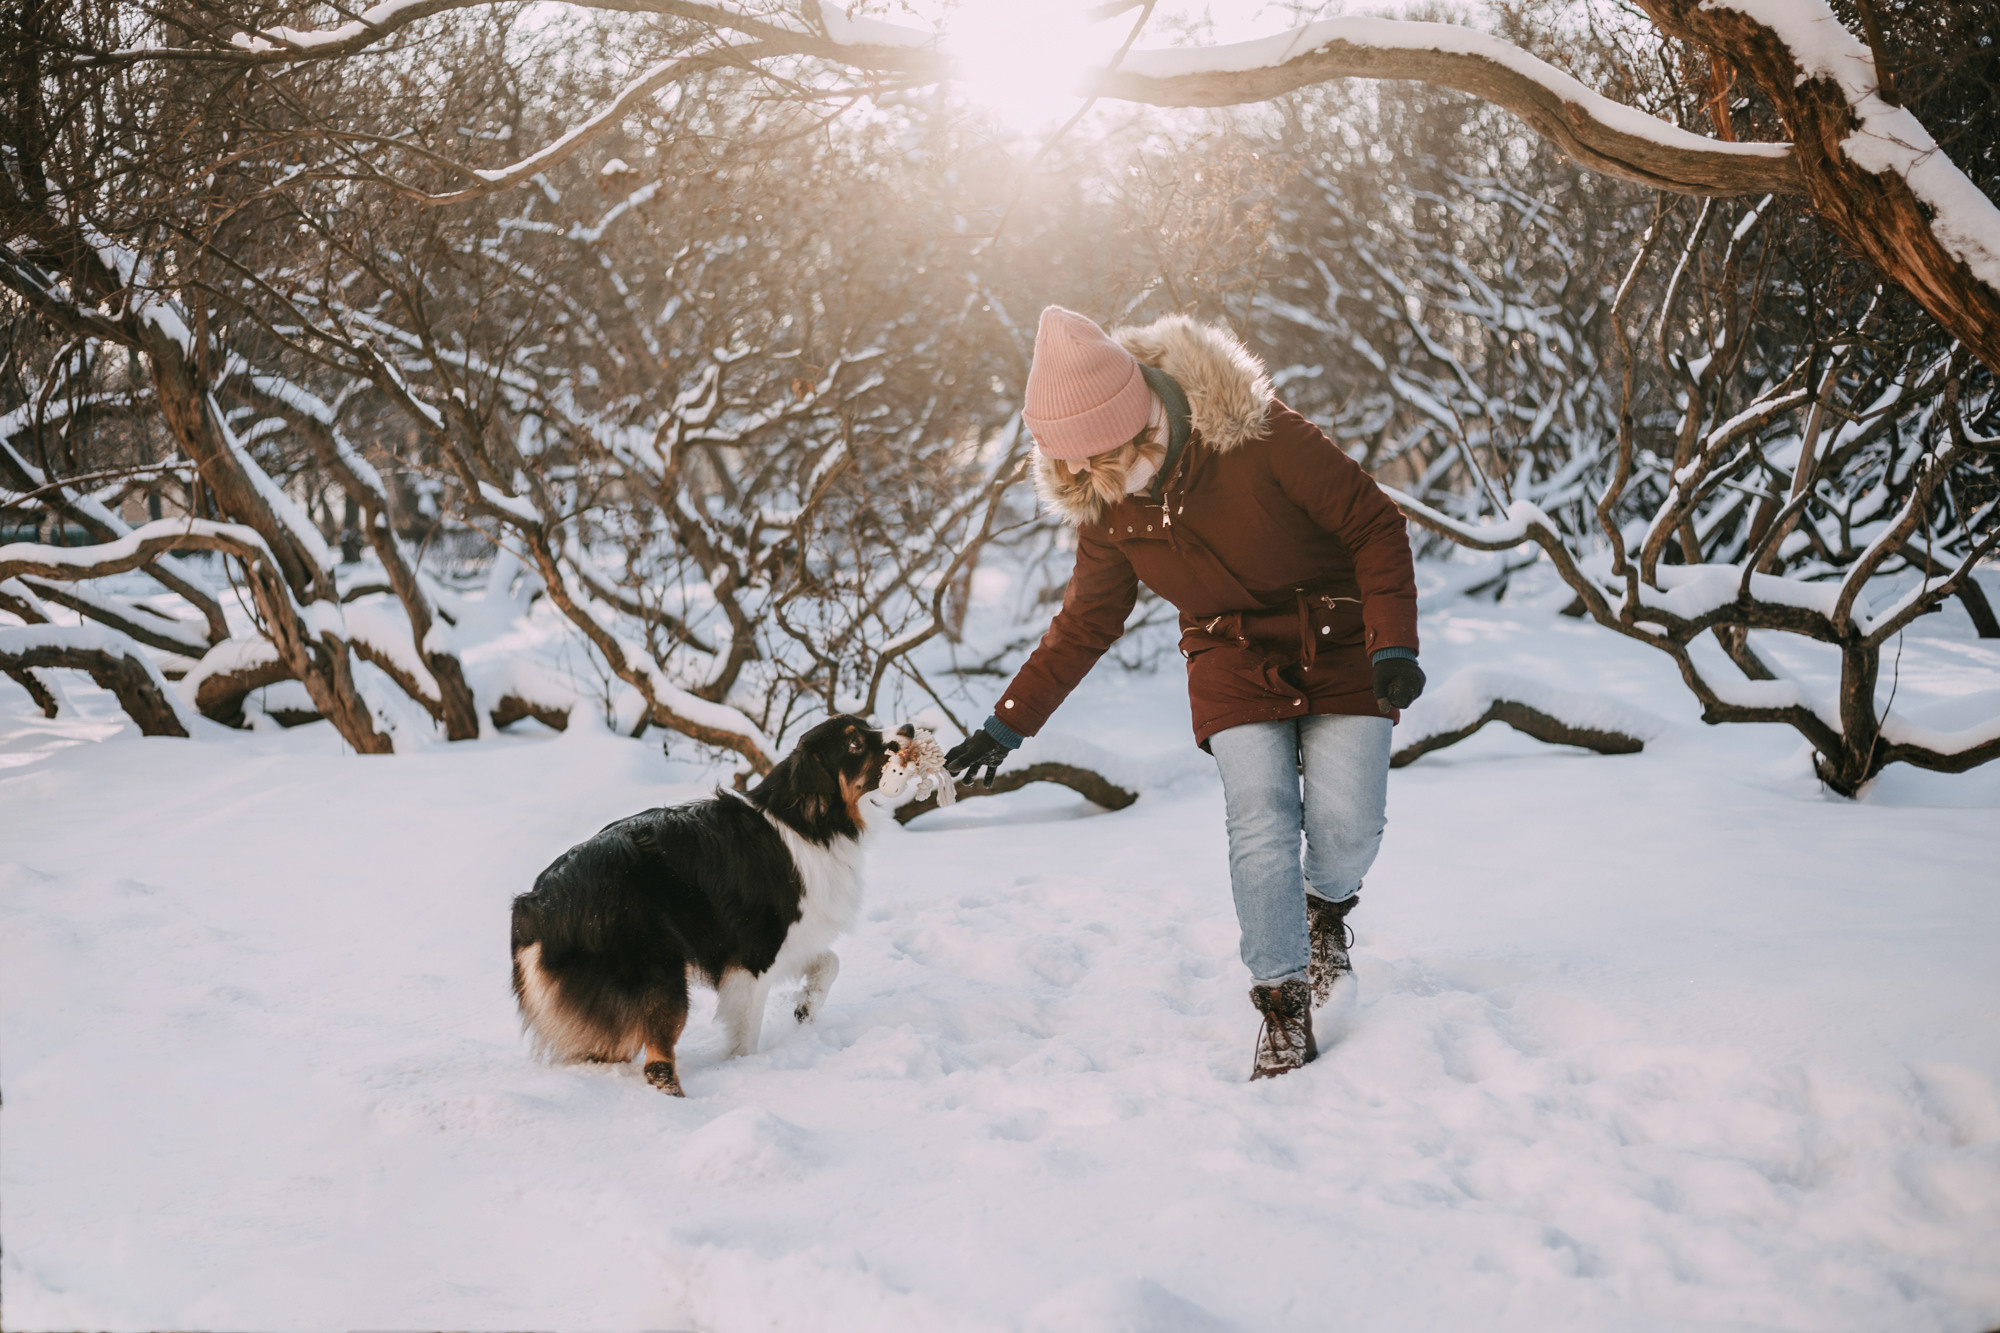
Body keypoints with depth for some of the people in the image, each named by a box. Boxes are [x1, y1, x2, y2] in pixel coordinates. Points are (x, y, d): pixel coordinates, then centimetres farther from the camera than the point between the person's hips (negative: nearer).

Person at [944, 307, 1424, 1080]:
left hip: (1340, 649, -2)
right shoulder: (1103, 509, -9)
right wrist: (1007, 724, 6)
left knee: (1347, 826, -12)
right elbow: (1084, 624, 6)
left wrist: (1393, 644, -26)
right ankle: (1283, 1008, -6)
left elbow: (1375, 526, -17)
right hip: (1235, 665, 3)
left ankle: (1328, 905, 25)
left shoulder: (1259, 437, -24)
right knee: (1260, 827, -16)